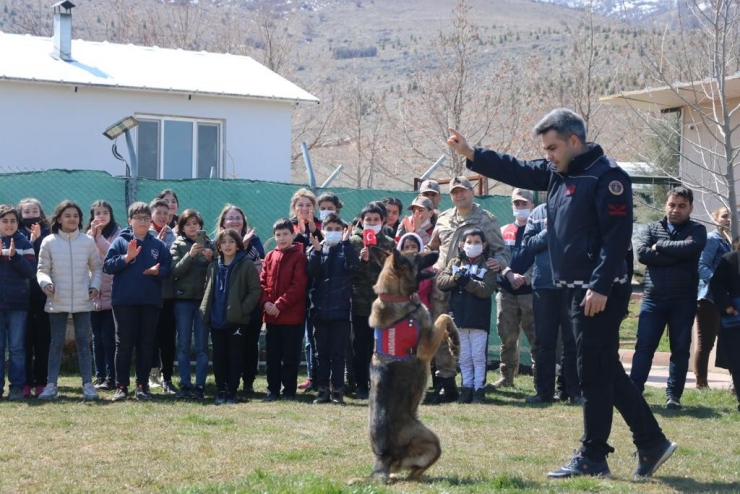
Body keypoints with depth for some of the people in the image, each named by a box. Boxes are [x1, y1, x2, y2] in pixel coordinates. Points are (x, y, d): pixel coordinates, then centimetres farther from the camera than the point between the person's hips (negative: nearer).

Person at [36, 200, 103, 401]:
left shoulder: (88, 241, 2)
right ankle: (51, 384, 7)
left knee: (83, 342, 3)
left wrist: (95, 285, -4)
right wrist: (46, 282, -18)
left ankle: (87, 384, 5)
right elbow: (42, 270, 1)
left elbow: (97, 267, 11)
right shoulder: (49, 242, -1)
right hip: (58, 301, -1)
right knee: (56, 343, 5)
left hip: (82, 301, 1)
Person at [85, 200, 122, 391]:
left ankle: (111, 377, -3)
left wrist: (99, 236, -16)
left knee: (107, 336, -7)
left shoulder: (117, 234, -1)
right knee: (97, 337, 8)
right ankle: (99, 376, 13)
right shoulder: (88, 235, 13)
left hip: (111, 292, -5)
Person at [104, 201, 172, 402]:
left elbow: (168, 268, 7)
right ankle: (121, 386, 5)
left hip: (151, 301, 2)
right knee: (124, 344, 1)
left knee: (146, 344, 6)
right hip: (124, 300, -2)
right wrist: (127, 257, -16)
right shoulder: (120, 242, 2)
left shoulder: (159, 245, 9)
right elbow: (107, 265, -5)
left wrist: (158, 271, -14)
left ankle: (142, 386, 13)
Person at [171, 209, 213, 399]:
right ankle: (185, 385, 6)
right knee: (183, 345, 2)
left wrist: (211, 259, -14)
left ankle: (200, 385, 4)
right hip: (183, 299, 0)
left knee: (202, 346, 1)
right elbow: (175, 271, -8)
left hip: (204, 298, 0)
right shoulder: (178, 245, 5)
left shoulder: (209, 244, 7)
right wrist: (190, 255, -20)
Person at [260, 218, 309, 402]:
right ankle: (273, 390, 17)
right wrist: (266, 302, -9)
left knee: (290, 357, 2)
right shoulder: (270, 257, 10)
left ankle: (289, 391, 10)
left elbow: (298, 286, -13)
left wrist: (279, 305, -16)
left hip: (292, 316, -5)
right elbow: (262, 282, 8)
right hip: (271, 316, 5)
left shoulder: (299, 257, -6)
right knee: (272, 356, 10)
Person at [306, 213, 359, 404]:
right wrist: (316, 251, -19)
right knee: (321, 352, 6)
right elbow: (311, 272, -7)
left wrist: (346, 243, -21)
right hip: (320, 309, 2)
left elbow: (353, 265, -16)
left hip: (340, 309, -2)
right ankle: (323, 389, 11)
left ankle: (337, 390, 4)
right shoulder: (316, 250, 9)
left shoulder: (345, 250, 5)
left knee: (338, 352, 1)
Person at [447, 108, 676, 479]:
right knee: (606, 372, 13)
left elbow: (617, 236, -19)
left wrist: (600, 287, -23)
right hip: (579, 290, 9)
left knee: (595, 373, -3)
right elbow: (516, 171, 17)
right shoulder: (558, 172, 13)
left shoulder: (606, 176, -14)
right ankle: (651, 442, 20)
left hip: (599, 293, -9)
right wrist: (471, 154, 7)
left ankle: (592, 458, 5)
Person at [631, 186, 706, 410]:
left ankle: (673, 395, 10)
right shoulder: (651, 228, 10)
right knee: (644, 346, -3)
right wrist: (677, 255, -13)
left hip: (684, 300, 0)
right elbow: (641, 253, -9)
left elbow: (691, 247, -17)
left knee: (680, 348, 3)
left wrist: (660, 245, -8)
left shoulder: (697, 230, 6)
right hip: (653, 298, 1)